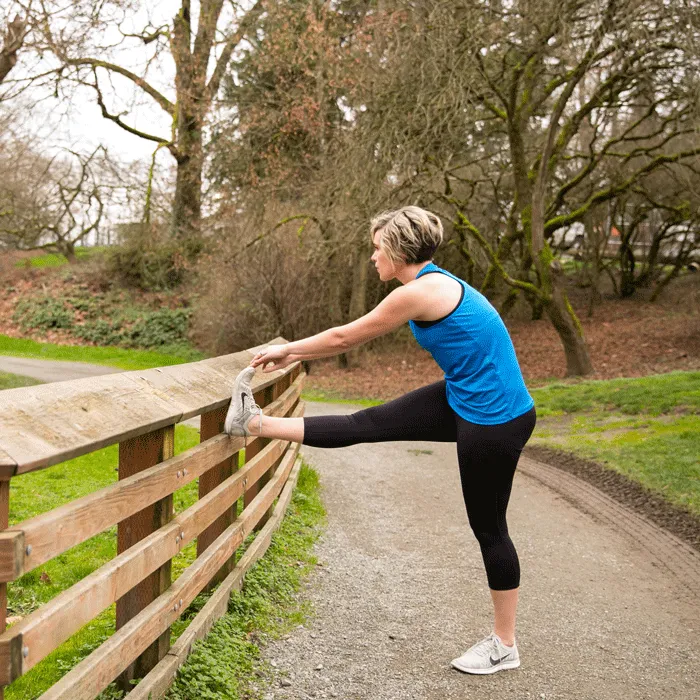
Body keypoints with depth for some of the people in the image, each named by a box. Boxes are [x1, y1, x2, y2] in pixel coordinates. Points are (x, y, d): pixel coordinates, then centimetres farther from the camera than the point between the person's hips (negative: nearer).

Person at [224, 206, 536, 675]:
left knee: (488, 527, 5)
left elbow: (345, 337, -10)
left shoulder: (421, 292, -22)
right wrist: (293, 355, 18)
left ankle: (504, 646, 22)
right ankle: (258, 424, 13)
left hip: (494, 421, -8)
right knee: (368, 424, 5)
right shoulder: (434, 284, 8)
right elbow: (356, 339, 15)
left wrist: (286, 350, 4)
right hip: (462, 401, 8)